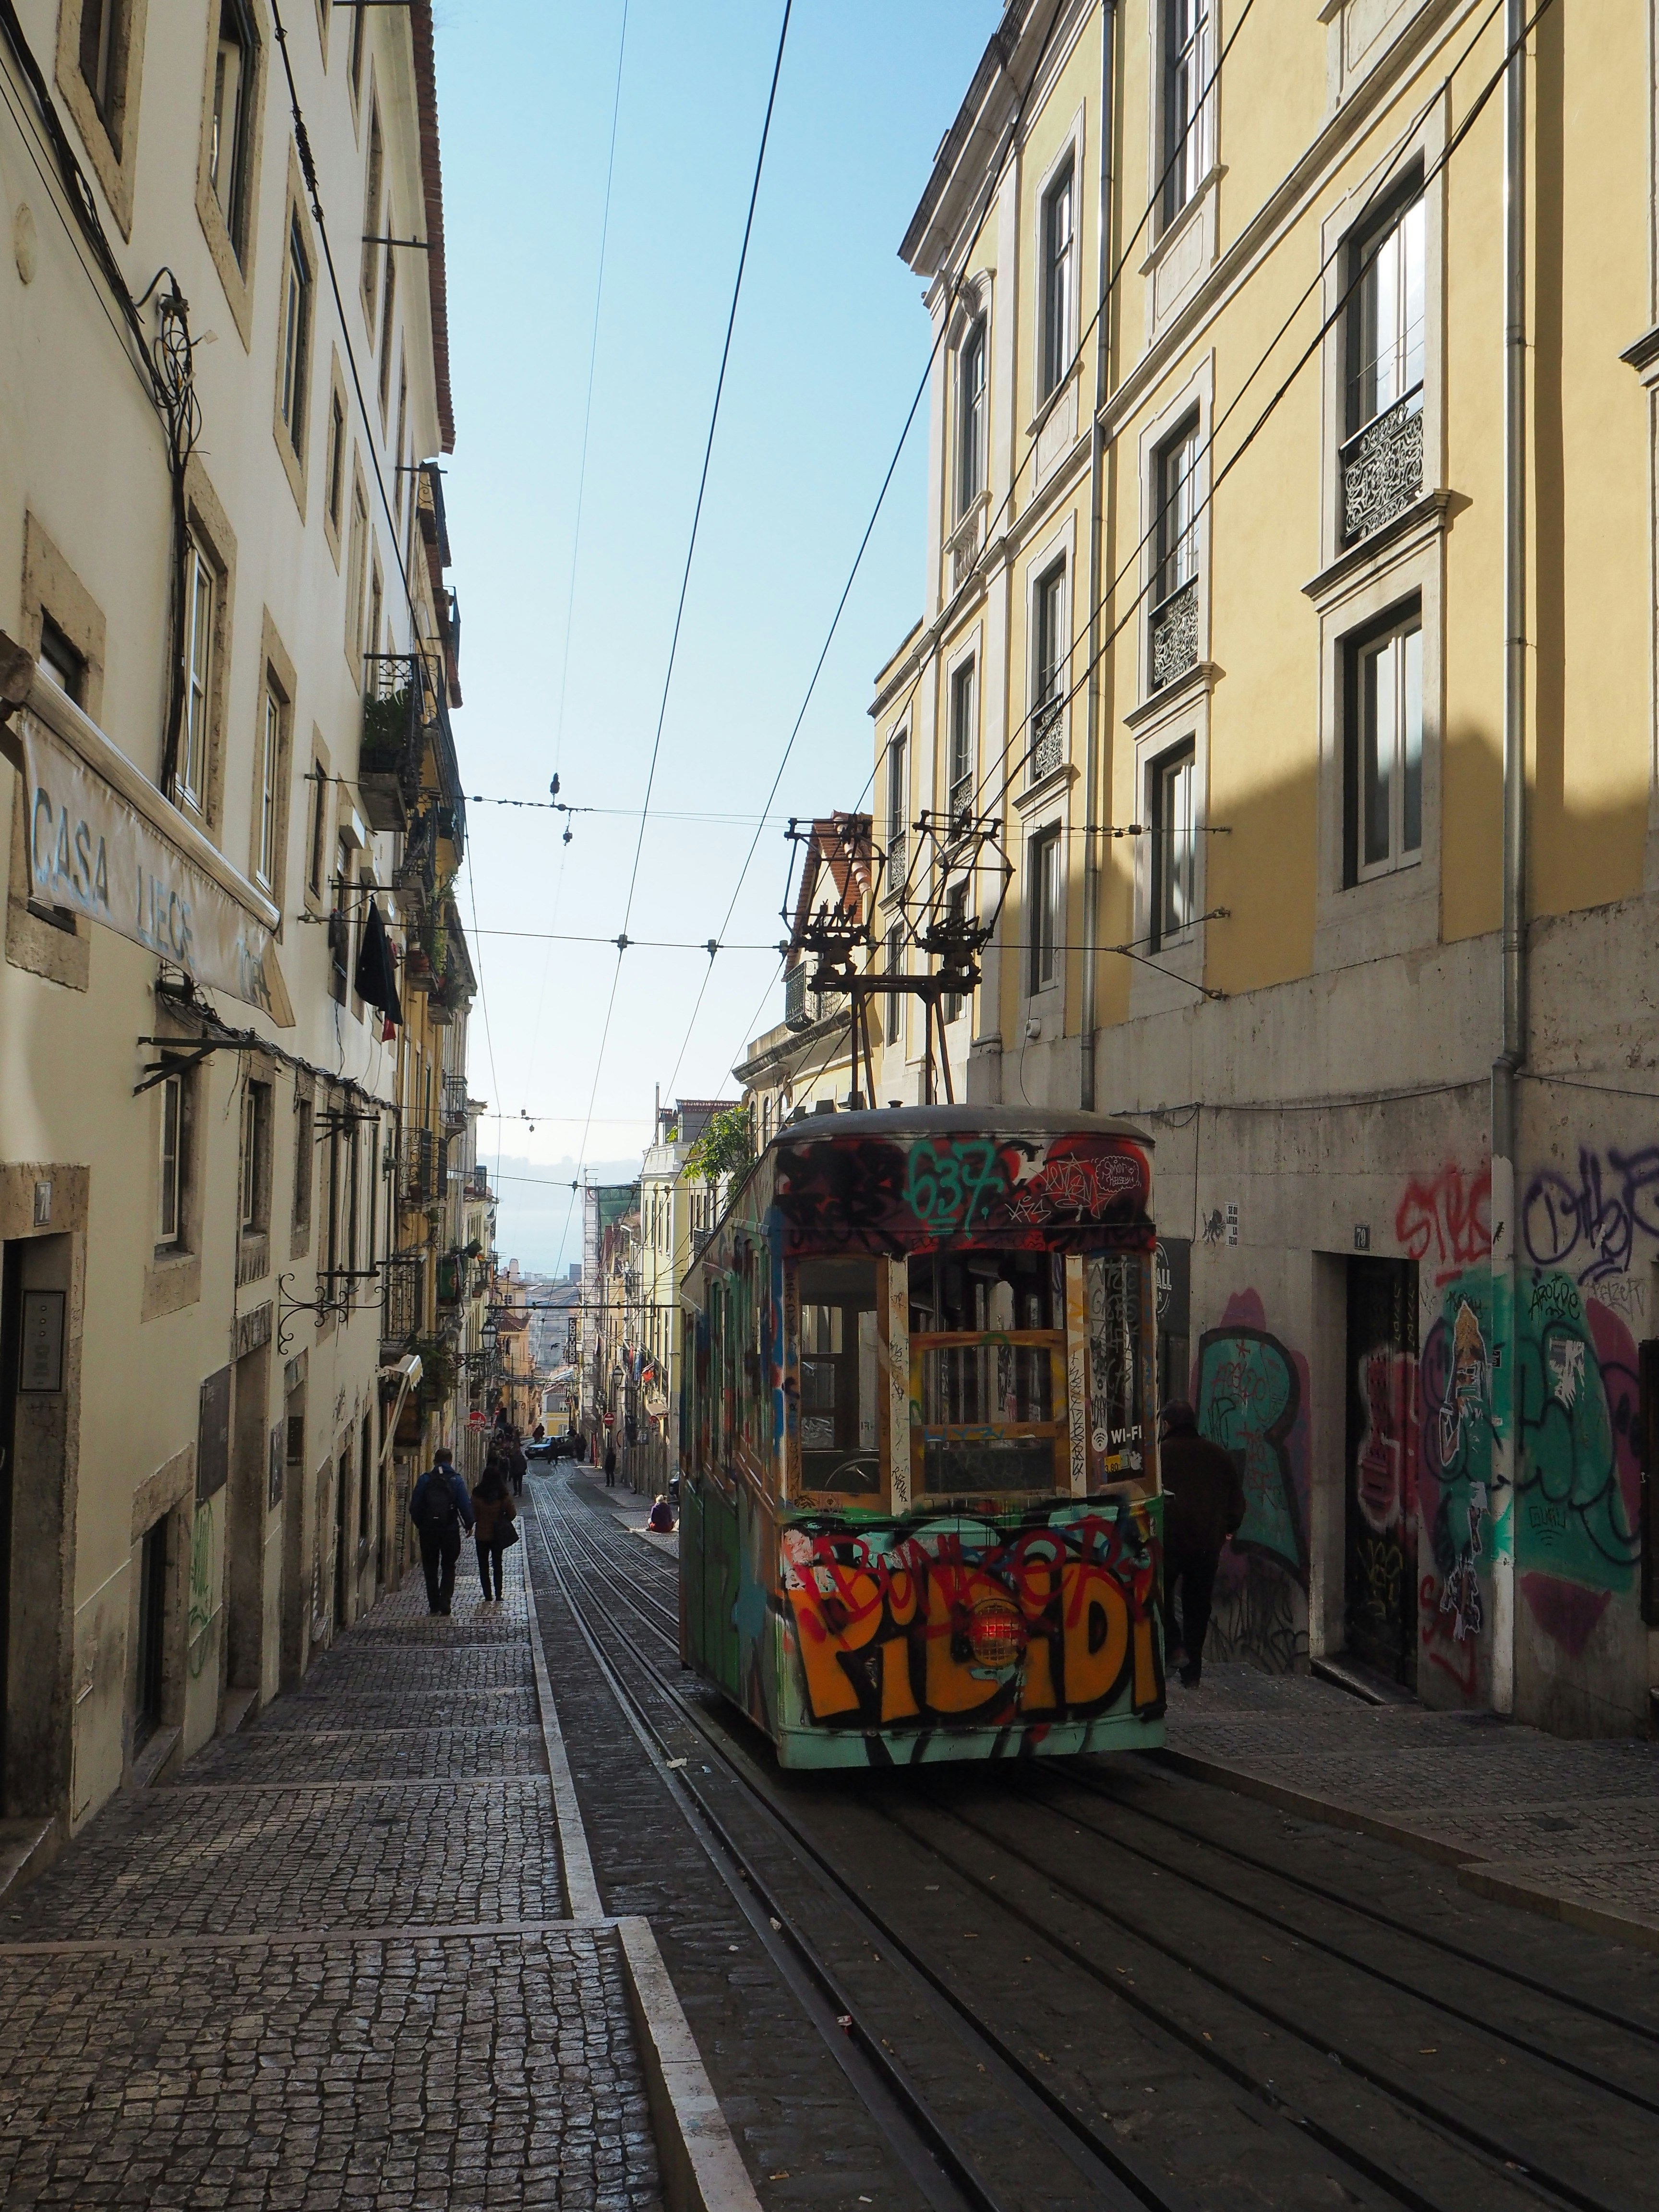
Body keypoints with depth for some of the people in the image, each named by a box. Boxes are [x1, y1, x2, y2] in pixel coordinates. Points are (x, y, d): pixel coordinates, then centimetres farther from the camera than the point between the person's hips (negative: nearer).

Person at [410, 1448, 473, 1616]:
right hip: (450, 1531, -1)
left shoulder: (425, 1480, -2)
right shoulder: (456, 1481, -6)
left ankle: (434, 1604, 13)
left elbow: (414, 1507, -1)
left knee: (431, 1568, 12)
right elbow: (465, 1506, -9)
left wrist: (419, 1524, 13)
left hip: (428, 1531, 1)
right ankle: (445, 1603, 0)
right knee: (449, 1567, 11)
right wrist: (469, 1524, 4)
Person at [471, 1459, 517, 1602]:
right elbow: (512, 1514, -5)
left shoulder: (477, 1494, -13)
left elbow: (473, 1514, -9)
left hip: (481, 1534, -1)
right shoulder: (504, 1495, -11)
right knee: (497, 1565, 13)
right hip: (498, 1535, 1)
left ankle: (488, 1597, 6)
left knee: (483, 1566, 9)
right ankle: (498, 1597, 10)